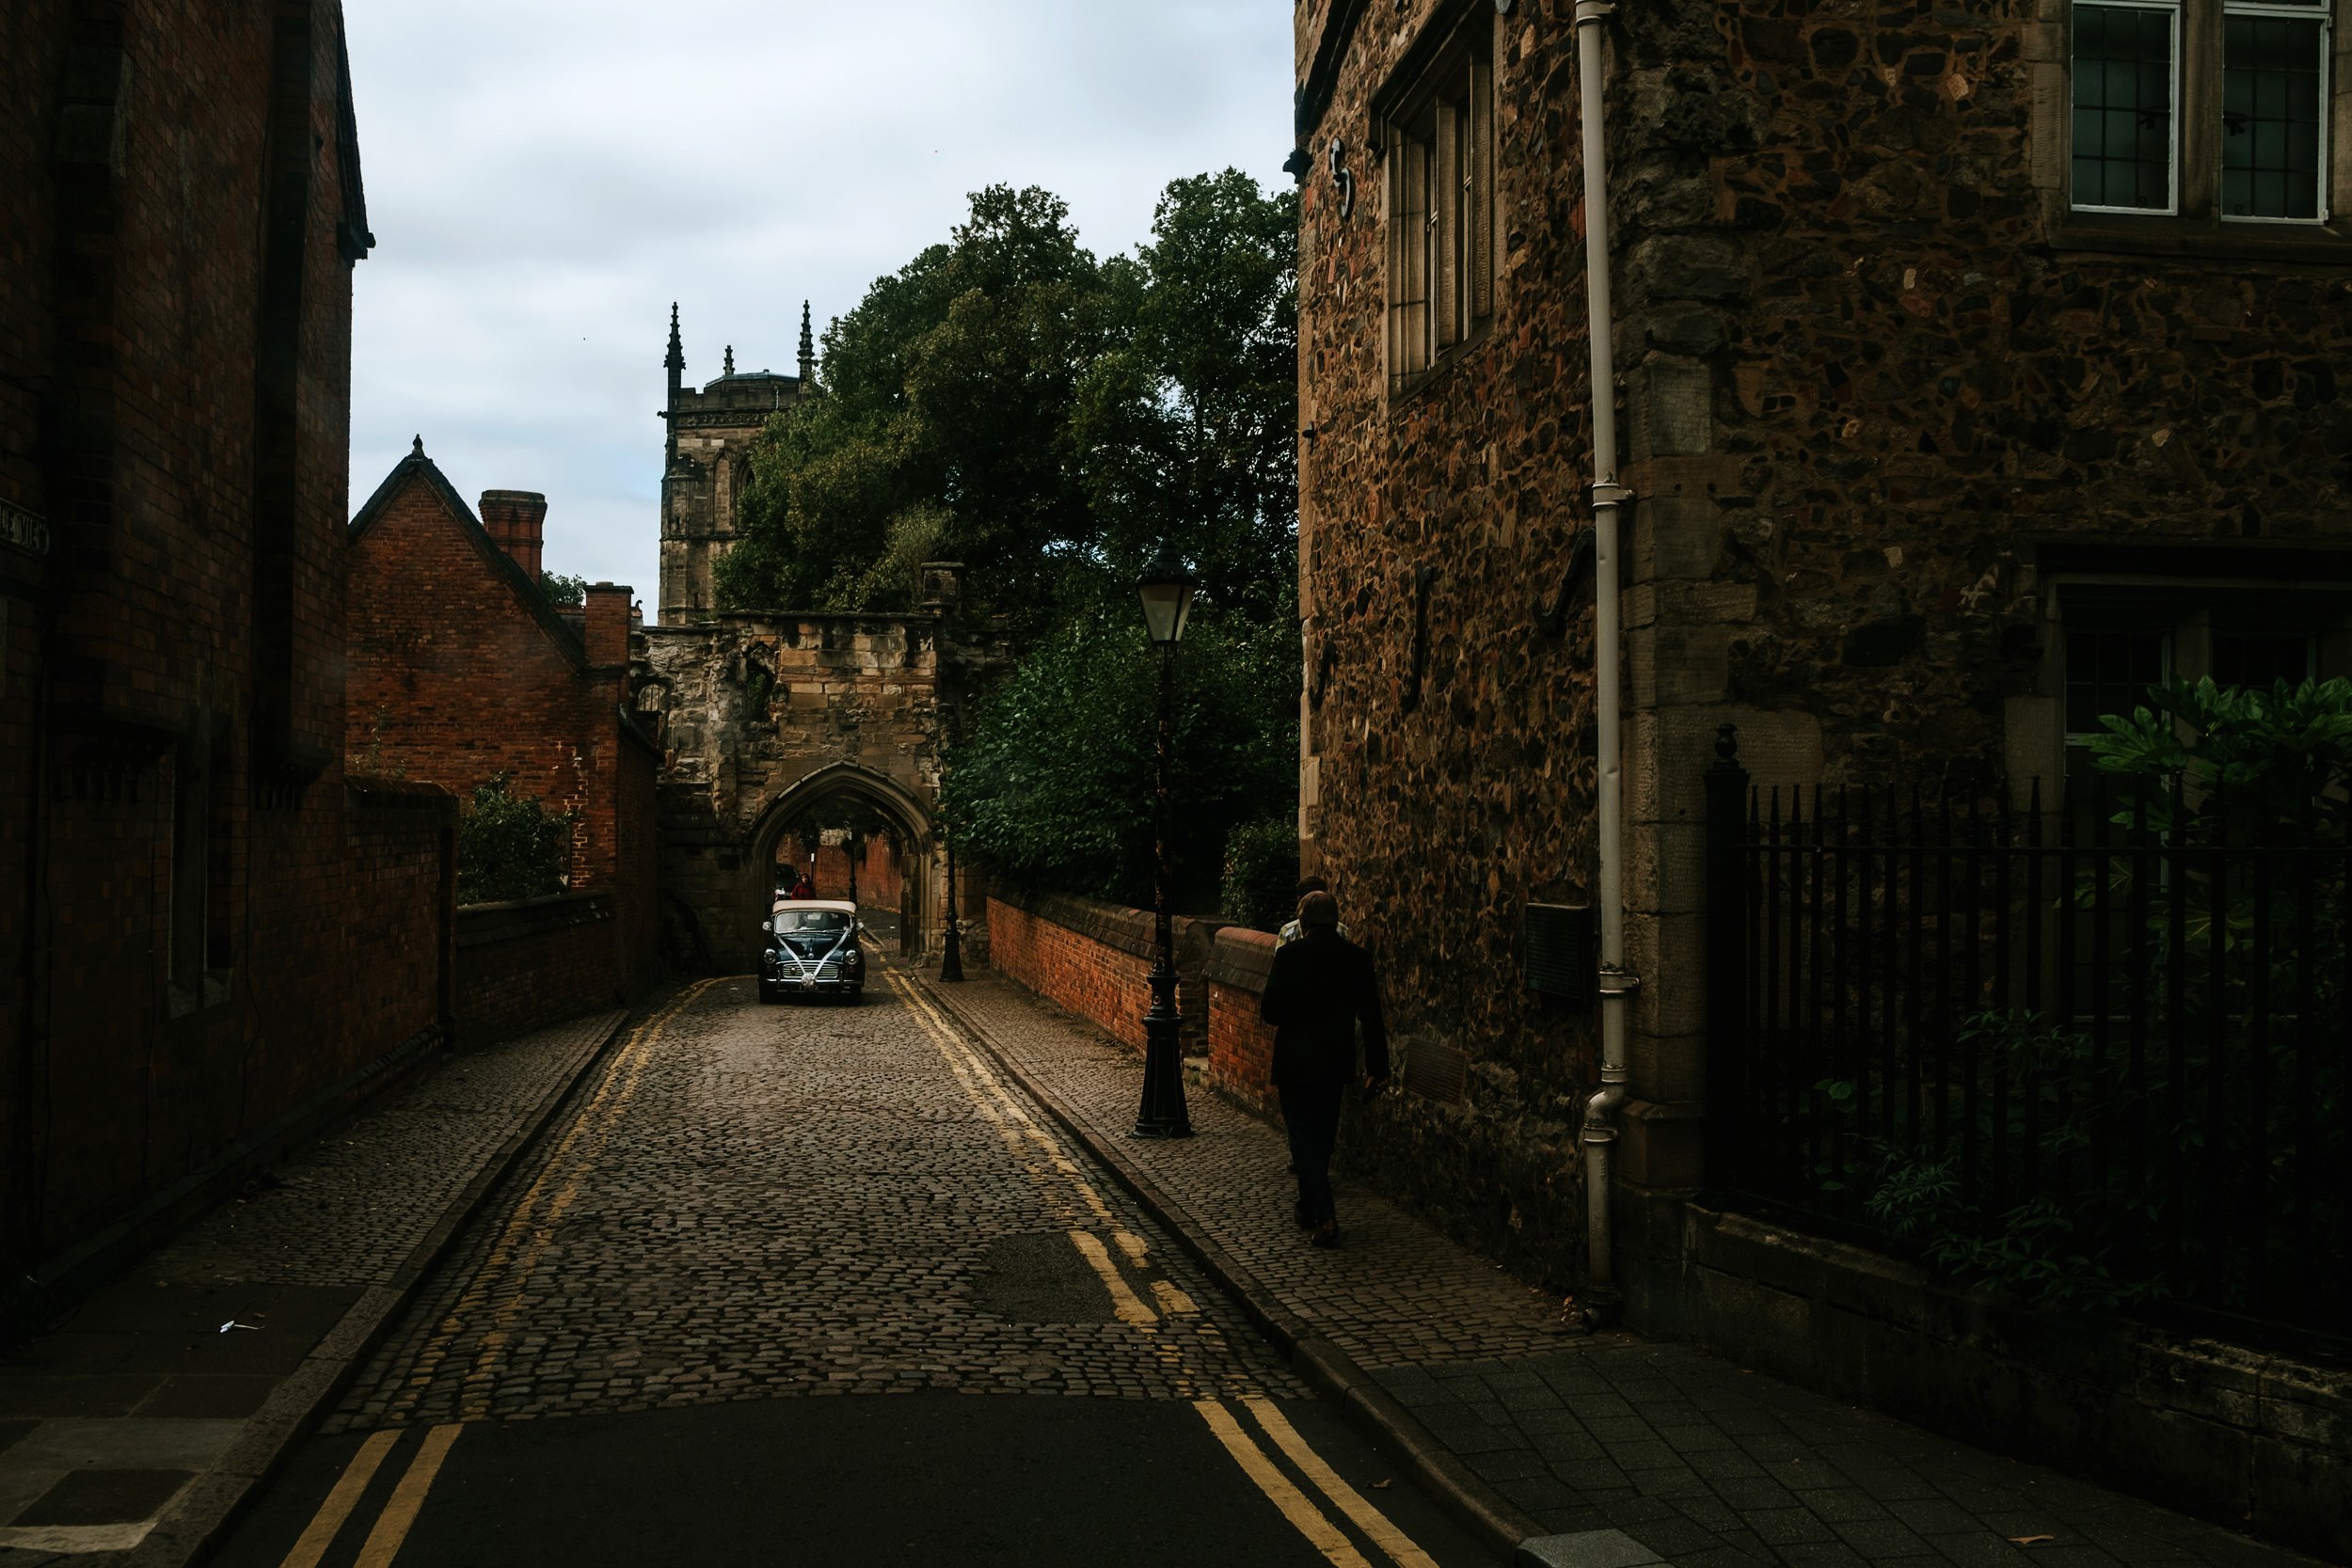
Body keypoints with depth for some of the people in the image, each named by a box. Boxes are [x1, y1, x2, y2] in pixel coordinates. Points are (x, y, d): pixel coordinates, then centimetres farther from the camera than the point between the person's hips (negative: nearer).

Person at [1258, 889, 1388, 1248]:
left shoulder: (1289, 955, -13)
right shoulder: (1357, 958, -2)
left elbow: (1270, 1011, -14)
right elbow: (1371, 1017, 0)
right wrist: (1377, 1066, 6)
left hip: (1295, 1062, -4)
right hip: (1336, 1063, 4)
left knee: (1304, 1138, 2)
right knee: (1322, 1136, 19)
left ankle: (1324, 1218, -8)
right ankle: (1310, 1207, 33)